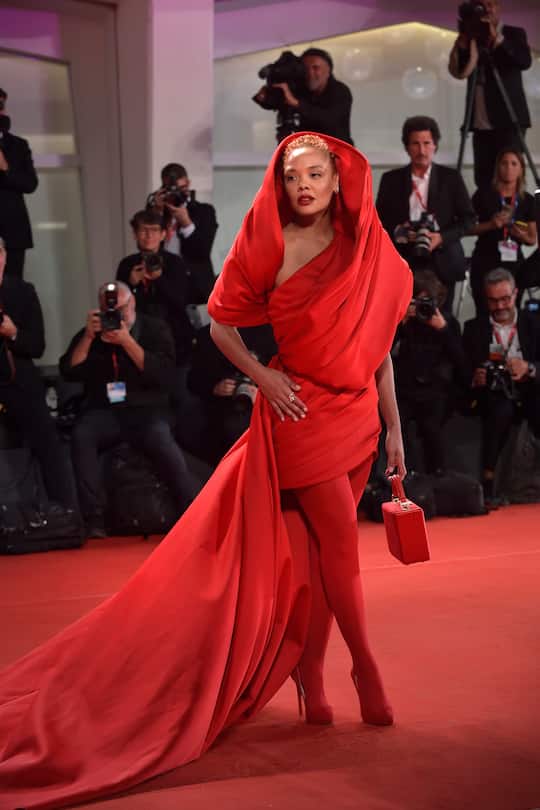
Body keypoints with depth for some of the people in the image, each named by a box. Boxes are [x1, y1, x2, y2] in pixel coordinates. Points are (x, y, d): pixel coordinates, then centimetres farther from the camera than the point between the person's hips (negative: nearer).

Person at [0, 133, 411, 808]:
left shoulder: (369, 249, 6)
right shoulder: (271, 244, -3)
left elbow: (379, 344, 9)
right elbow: (221, 324, 3)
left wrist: (395, 427, 8)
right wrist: (263, 377, -11)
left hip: (356, 412, 4)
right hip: (300, 409, -4)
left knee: (321, 547, 7)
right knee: (339, 540, -7)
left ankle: (309, 674, 17)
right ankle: (365, 666, 8)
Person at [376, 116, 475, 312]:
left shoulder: (451, 178, 6)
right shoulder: (391, 179, 9)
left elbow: (468, 219, 6)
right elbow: (379, 220, 11)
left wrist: (441, 237, -10)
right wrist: (397, 231, -10)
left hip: (441, 264, 0)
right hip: (404, 263, 0)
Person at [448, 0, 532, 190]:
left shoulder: (514, 34, 5)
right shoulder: (472, 38, 13)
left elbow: (525, 62, -13)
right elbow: (458, 72, 2)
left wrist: (497, 39, -18)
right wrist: (463, 42, -9)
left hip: (509, 119, -4)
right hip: (481, 122, 4)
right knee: (483, 178, 0)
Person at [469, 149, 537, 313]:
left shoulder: (527, 200, 7)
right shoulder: (484, 195, -1)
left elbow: (532, 239, 14)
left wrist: (522, 235, -8)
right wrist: (491, 225, -16)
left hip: (514, 264, 3)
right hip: (485, 263, -2)